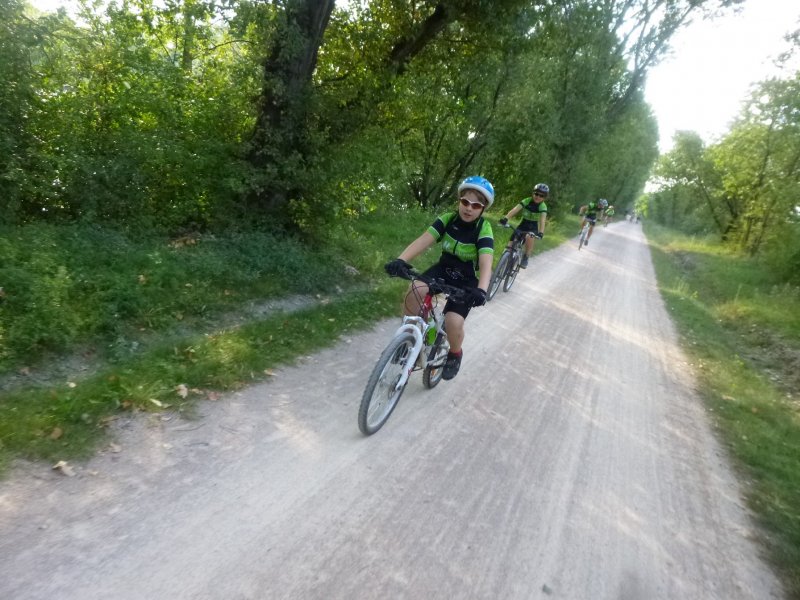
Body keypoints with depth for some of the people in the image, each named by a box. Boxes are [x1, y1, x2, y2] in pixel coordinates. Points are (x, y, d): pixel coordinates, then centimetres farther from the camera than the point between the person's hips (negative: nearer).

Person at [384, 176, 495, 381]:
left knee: (453, 322, -21)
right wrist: (400, 260, -43)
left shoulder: (484, 229, -21)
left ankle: (455, 354, 13)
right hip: (443, 269, 3)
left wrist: (481, 290, -55)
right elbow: (424, 240, -26)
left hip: (467, 280, -3)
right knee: (415, 291, -26)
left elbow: (486, 263, -35)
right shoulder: (448, 219, -13)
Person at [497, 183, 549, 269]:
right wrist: (505, 218, -48)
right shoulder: (526, 201, -16)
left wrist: (541, 232, -52)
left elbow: (542, 220, -33)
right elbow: (515, 209, -30)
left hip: (533, 227, -2)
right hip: (523, 224, 2)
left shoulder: (543, 207, -18)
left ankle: (525, 258, -14)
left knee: (529, 238, -34)